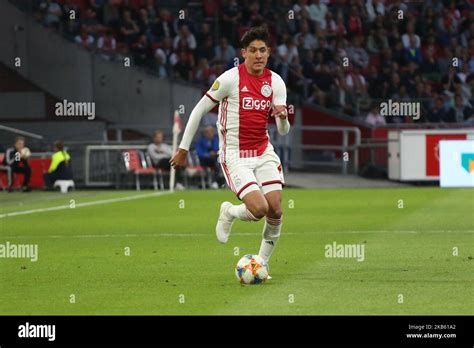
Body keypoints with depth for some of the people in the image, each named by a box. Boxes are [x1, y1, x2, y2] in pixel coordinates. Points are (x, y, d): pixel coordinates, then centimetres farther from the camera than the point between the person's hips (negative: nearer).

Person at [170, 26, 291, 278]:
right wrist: (183, 149, -3)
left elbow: (283, 131, 2)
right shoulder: (230, 78, -11)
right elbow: (199, 110, -4)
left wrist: (283, 117, -23)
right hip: (235, 155, -5)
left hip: (264, 153, 5)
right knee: (259, 208, -19)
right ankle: (229, 213, 16)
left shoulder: (275, 82, 2)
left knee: (275, 211, -6)